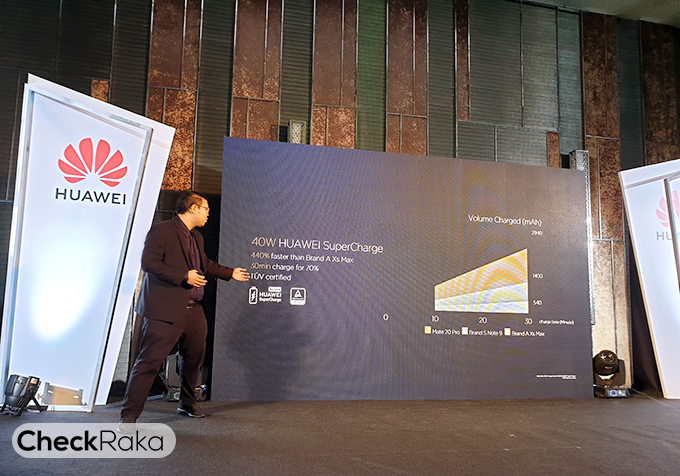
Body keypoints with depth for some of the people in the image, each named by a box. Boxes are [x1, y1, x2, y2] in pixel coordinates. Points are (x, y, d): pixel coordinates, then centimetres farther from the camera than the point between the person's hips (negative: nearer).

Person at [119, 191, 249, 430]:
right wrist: (184, 276, -21)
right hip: (166, 311, -9)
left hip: (194, 311, 9)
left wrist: (230, 273, 33)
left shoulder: (197, 238, 17)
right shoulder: (161, 231, -10)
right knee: (149, 361, -8)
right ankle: (129, 415, 1)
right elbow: (149, 262, -19)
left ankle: (187, 404, 38)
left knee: (194, 359, 19)